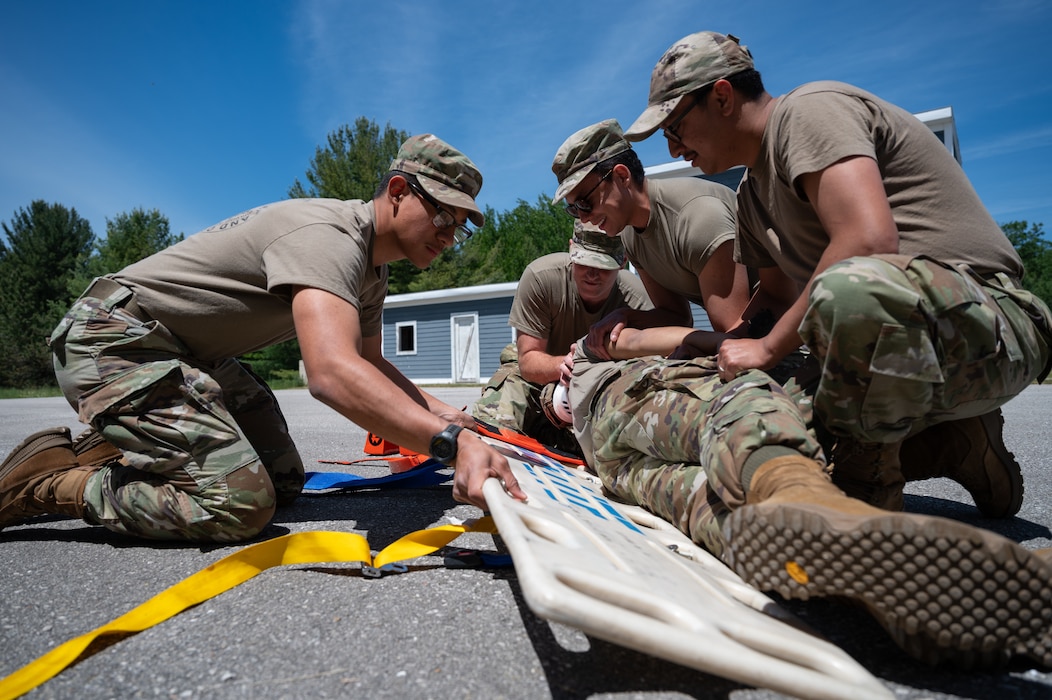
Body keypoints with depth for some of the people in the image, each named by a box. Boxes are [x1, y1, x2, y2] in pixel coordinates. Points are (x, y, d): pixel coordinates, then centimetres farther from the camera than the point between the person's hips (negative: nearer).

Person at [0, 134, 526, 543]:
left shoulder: (372, 268, 5)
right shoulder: (326, 234, -27)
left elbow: (370, 363, 14)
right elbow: (332, 373, -43)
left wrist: (440, 412, 1)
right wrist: (451, 441, -51)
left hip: (195, 355, 10)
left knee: (284, 484, 7)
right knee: (239, 505, -21)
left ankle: (112, 447, 20)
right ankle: (47, 481, 0)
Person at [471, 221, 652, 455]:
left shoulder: (638, 302, -27)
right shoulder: (540, 276, -27)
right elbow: (528, 360, -23)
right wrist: (562, 364, -46)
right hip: (535, 372, 0)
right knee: (489, 426, -23)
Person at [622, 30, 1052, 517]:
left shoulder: (809, 110, -11)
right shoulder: (752, 195, 17)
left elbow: (868, 241, -27)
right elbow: (778, 294, 23)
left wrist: (768, 348, -19)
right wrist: (727, 354, 12)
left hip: (987, 318, -9)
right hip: (904, 342, 9)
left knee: (852, 287, -41)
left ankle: (862, 490, -16)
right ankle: (954, 441, 10)